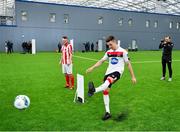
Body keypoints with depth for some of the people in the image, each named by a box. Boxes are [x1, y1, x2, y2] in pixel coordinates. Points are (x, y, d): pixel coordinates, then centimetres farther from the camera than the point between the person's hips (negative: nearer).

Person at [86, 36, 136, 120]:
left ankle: (94, 91, -66)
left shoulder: (123, 51, -1)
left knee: (108, 80, -38)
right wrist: (92, 68, 5)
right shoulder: (108, 52, 13)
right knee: (105, 91, -1)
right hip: (108, 72, 6)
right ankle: (107, 112, 9)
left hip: (117, 72, -6)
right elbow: (101, 61, 17)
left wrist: (133, 77, 2)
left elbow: (128, 64, 2)